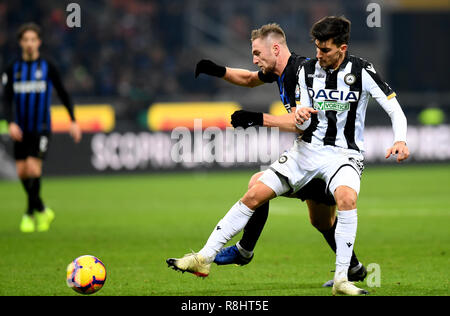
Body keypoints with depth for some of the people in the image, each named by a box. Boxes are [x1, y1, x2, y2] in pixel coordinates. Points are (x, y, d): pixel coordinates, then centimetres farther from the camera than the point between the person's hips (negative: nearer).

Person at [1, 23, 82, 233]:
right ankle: (42, 211, 23)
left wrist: (73, 121, 1)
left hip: (41, 128, -3)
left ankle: (30, 214, -3)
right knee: (22, 173, 2)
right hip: (21, 130, 3)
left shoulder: (48, 68, -2)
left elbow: (63, 94, 7)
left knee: (33, 168, -18)